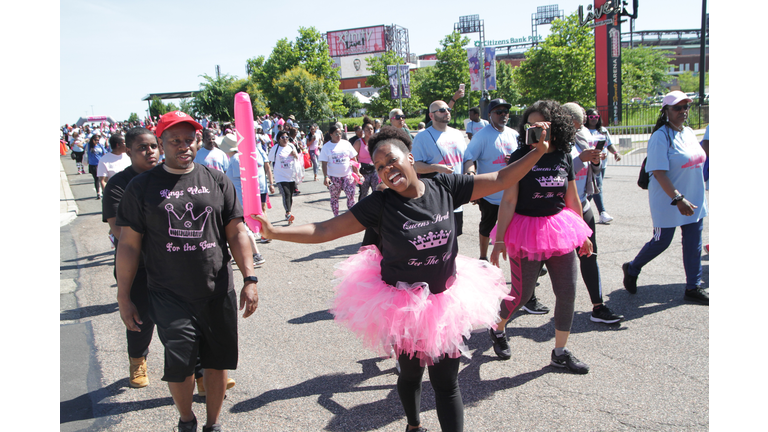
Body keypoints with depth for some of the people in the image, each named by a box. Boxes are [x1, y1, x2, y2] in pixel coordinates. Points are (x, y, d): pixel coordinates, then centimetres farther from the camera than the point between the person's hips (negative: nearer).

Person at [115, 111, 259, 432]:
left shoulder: (216, 180, 5)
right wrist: (123, 298, 2)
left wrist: (249, 279, -3)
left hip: (219, 293, 2)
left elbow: (236, 232, 5)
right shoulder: (142, 186, 1)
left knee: (218, 361, 10)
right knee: (180, 366, -3)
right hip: (170, 297, -1)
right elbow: (128, 245, 3)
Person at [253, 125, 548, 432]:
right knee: (410, 375, 22)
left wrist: (539, 151, -9)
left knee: (446, 383, 8)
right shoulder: (380, 204, -17)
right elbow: (325, 230, -19)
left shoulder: (443, 187, -10)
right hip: (401, 304, -1)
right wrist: (273, 232, -27)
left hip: (447, 300, 1)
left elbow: (500, 180, -3)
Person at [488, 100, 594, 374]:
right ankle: (497, 328, 33)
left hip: (559, 228, 5)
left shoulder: (563, 157, 4)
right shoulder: (521, 156, -9)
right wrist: (499, 240, -14)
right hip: (526, 230, -4)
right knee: (522, 294, 3)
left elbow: (572, 199, 13)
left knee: (567, 292, 5)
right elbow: (508, 201, -11)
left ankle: (560, 352, 21)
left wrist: (582, 234, 17)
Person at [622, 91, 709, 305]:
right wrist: (678, 199, -26)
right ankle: (632, 269, 28)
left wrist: (695, 198, 17)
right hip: (668, 201, -7)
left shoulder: (689, 132, 9)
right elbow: (659, 172, -21)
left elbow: (698, 162, 18)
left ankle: (693, 288, 20)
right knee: (661, 242, 4)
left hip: (694, 201, 7)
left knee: (694, 245, 9)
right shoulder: (661, 136, -15)